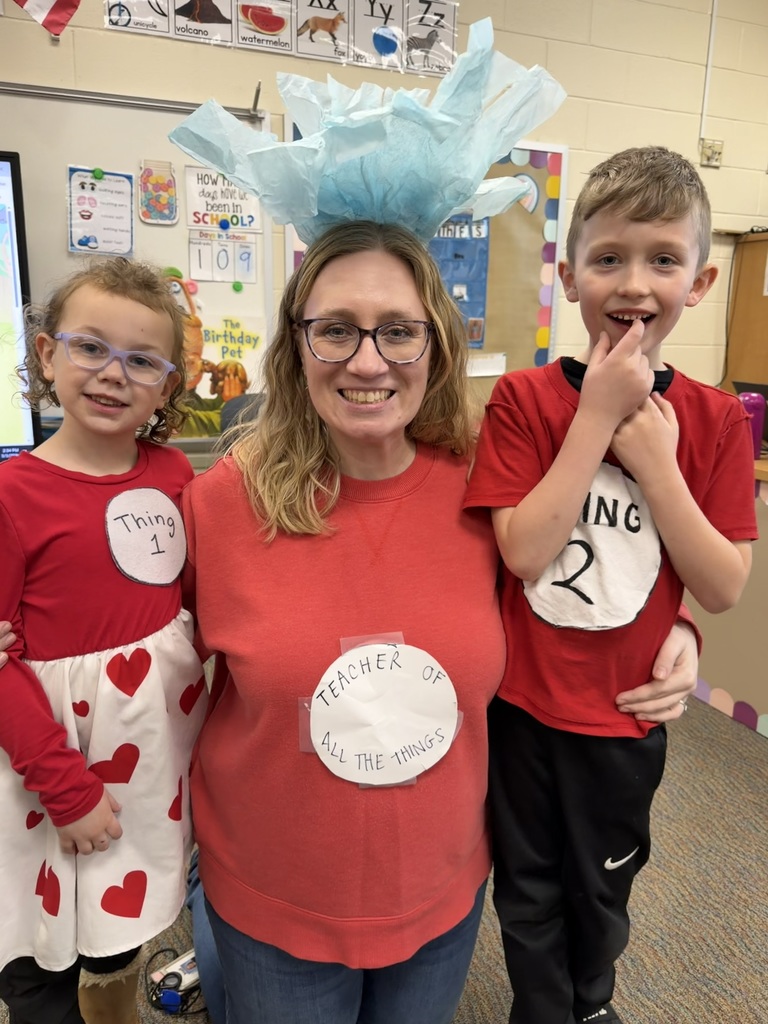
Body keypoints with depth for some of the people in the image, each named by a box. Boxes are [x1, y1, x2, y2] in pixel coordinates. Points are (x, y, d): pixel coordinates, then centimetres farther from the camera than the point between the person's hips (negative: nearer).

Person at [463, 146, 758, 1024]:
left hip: (627, 710, 2)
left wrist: (653, 457, -22)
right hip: (520, 700, -1)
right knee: (529, 886, 21)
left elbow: (724, 588, -11)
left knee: (604, 884, 26)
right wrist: (597, 415, -24)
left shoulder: (714, 421, -7)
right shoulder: (522, 399, -12)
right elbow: (523, 552, -21)